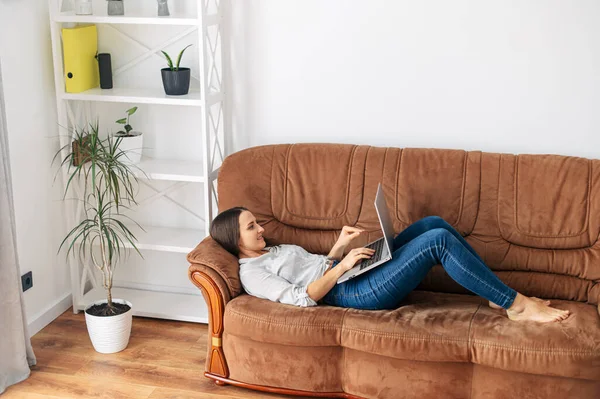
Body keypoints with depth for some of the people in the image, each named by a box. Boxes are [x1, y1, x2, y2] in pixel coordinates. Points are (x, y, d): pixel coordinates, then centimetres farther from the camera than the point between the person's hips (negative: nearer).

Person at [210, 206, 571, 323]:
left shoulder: (276, 250, 24)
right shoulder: (251, 273, -6)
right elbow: (302, 297, -18)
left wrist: (339, 246, 8)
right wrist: (341, 266, -20)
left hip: (366, 272, 10)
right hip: (360, 292, -10)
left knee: (433, 222, -2)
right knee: (438, 239, -23)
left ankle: (498, 296, 3)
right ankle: (517, 306, -15)